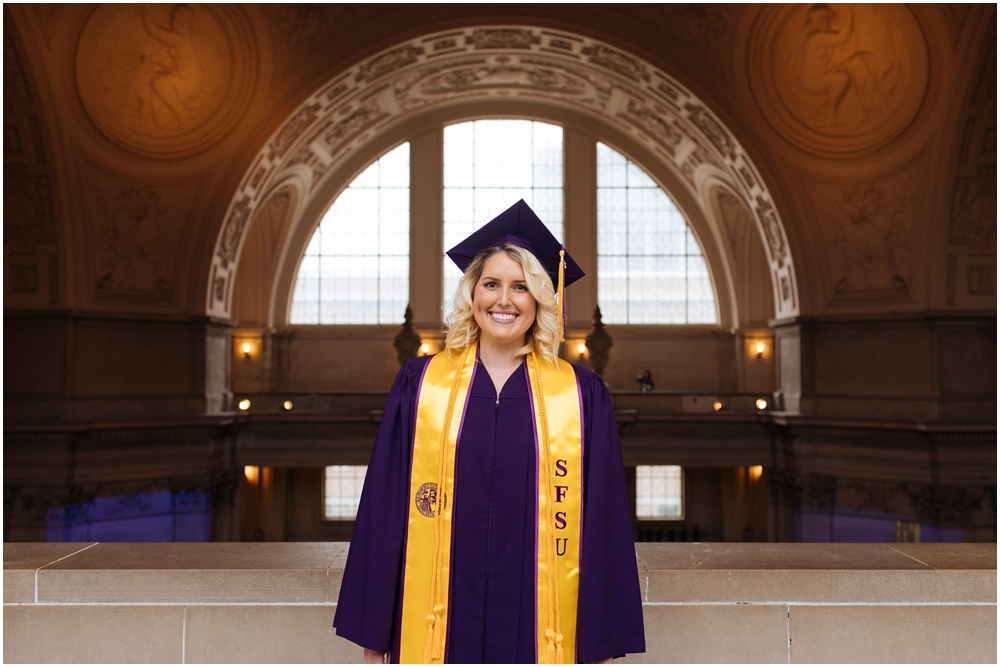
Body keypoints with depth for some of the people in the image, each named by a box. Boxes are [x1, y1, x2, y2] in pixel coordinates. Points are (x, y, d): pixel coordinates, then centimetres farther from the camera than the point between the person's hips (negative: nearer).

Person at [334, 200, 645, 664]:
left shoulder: (581, 395, 2)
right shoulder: (419, 383, 3)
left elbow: (601, 519, 1)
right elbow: (383, 508, 3)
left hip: (541, 627, 0)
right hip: (438, 623, 0)